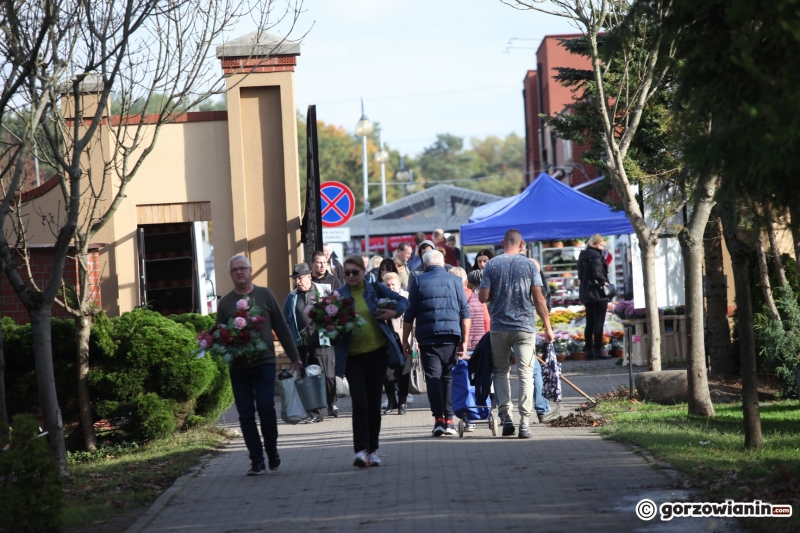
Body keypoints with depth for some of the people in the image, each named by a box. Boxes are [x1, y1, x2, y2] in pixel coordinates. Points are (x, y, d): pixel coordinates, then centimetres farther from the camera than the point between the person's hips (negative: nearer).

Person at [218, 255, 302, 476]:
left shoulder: (265, 295, 6)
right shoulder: (225, 302, 8)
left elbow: (281, 327, 7)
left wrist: (294, 357, 6)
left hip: (264, 362, -2)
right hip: (238, 366, 2)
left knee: (266, 408, -12)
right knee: (246, 415, 1)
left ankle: (272, 450, 10)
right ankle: (257, 461, 7)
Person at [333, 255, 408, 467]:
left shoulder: (375, 289, 4)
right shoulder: (339, 295, 2)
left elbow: (402, 301, 10)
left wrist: (395, 312, -10)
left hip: (377, 353, 1)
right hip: (352, 356, -1)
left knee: (374, 404, 7)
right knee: (359, 404, -12)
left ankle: (373, 450, 16)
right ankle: (360, 450, -14)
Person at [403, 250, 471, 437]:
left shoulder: (418, 281, 6)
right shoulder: (455, 281, 10)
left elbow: (409, 313, 3)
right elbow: (465, 312, 5)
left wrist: (405, 339, 8)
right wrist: (464, 341, 7)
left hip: (428, 336, -1)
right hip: (451, 335, 2)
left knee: (433, 377, -1)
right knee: (448, 377, 9)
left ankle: (439, 418, -14)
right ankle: (449, 420, 4)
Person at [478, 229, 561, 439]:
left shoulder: (492, 265, -1)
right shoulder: (529, 265, -2)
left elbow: (483, 297, -4)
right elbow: (538, 298, -4)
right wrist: (548, 327, 2)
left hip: (499, 326, 1)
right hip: (525, 327, -1)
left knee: (501, 371, 14)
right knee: (526, 373, 1)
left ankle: (506, 417, 5)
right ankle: (524, 422, -6)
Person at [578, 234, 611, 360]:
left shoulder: (583, 255, 12)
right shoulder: (595, 255, -14)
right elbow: (597, 272, -28)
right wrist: (604, 281, -12)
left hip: (586, 293, 8)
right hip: (597, 293, -8)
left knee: (590, 323, 11)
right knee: (599, 322, -3)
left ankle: (589, 351, 11)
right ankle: (598, 350, -4)